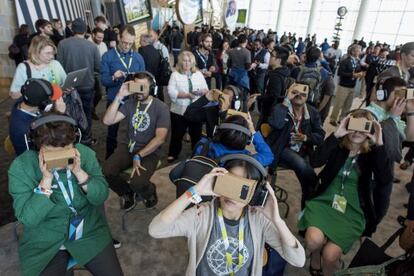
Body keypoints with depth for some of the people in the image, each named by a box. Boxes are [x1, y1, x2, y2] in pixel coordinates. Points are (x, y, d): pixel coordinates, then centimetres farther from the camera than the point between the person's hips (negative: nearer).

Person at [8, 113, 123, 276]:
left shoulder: (85, 153, -12)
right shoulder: (21, 167, -15)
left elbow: (101, 197, -12)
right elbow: (28, 219, -18)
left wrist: (78, 172, -26)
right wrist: (46, 179, -29)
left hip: (89, 232, 1)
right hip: (43, 245, -1)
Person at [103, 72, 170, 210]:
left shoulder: (161, 108, -8)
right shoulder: (130, 102, 4)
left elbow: (160, 138, -16)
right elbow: (107, 121, -4)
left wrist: (138, 156, -20)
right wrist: (119, 96, -13)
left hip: (149, 151, -4)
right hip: (127, 146, 4)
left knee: (137, 182, -28)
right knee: (106, 171, -21)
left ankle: (150, 193, 12)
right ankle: (128, 192, 12)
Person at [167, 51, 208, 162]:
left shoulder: (199, 74, 10)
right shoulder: (175, 74, 0)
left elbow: (206, 90, 7)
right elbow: (171, 92, -12)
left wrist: (202, 91, -16)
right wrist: (187, 95, -21)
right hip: (179, 111, -2)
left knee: (196, 134, 14)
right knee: (177, 134, 8)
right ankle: (173, 154, 27)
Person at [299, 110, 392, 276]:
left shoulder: (371, 154, 1)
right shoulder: (337, 146, 0)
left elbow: (386, 177, -17)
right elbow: (315, 162, -20)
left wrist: (379, 143, -21)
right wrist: (336, 134, -23)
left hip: (352, 211, 0)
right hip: (325, 202, 0)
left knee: (330, 256, -17)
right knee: (313, 241, -26)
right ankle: (315, 255, 12)